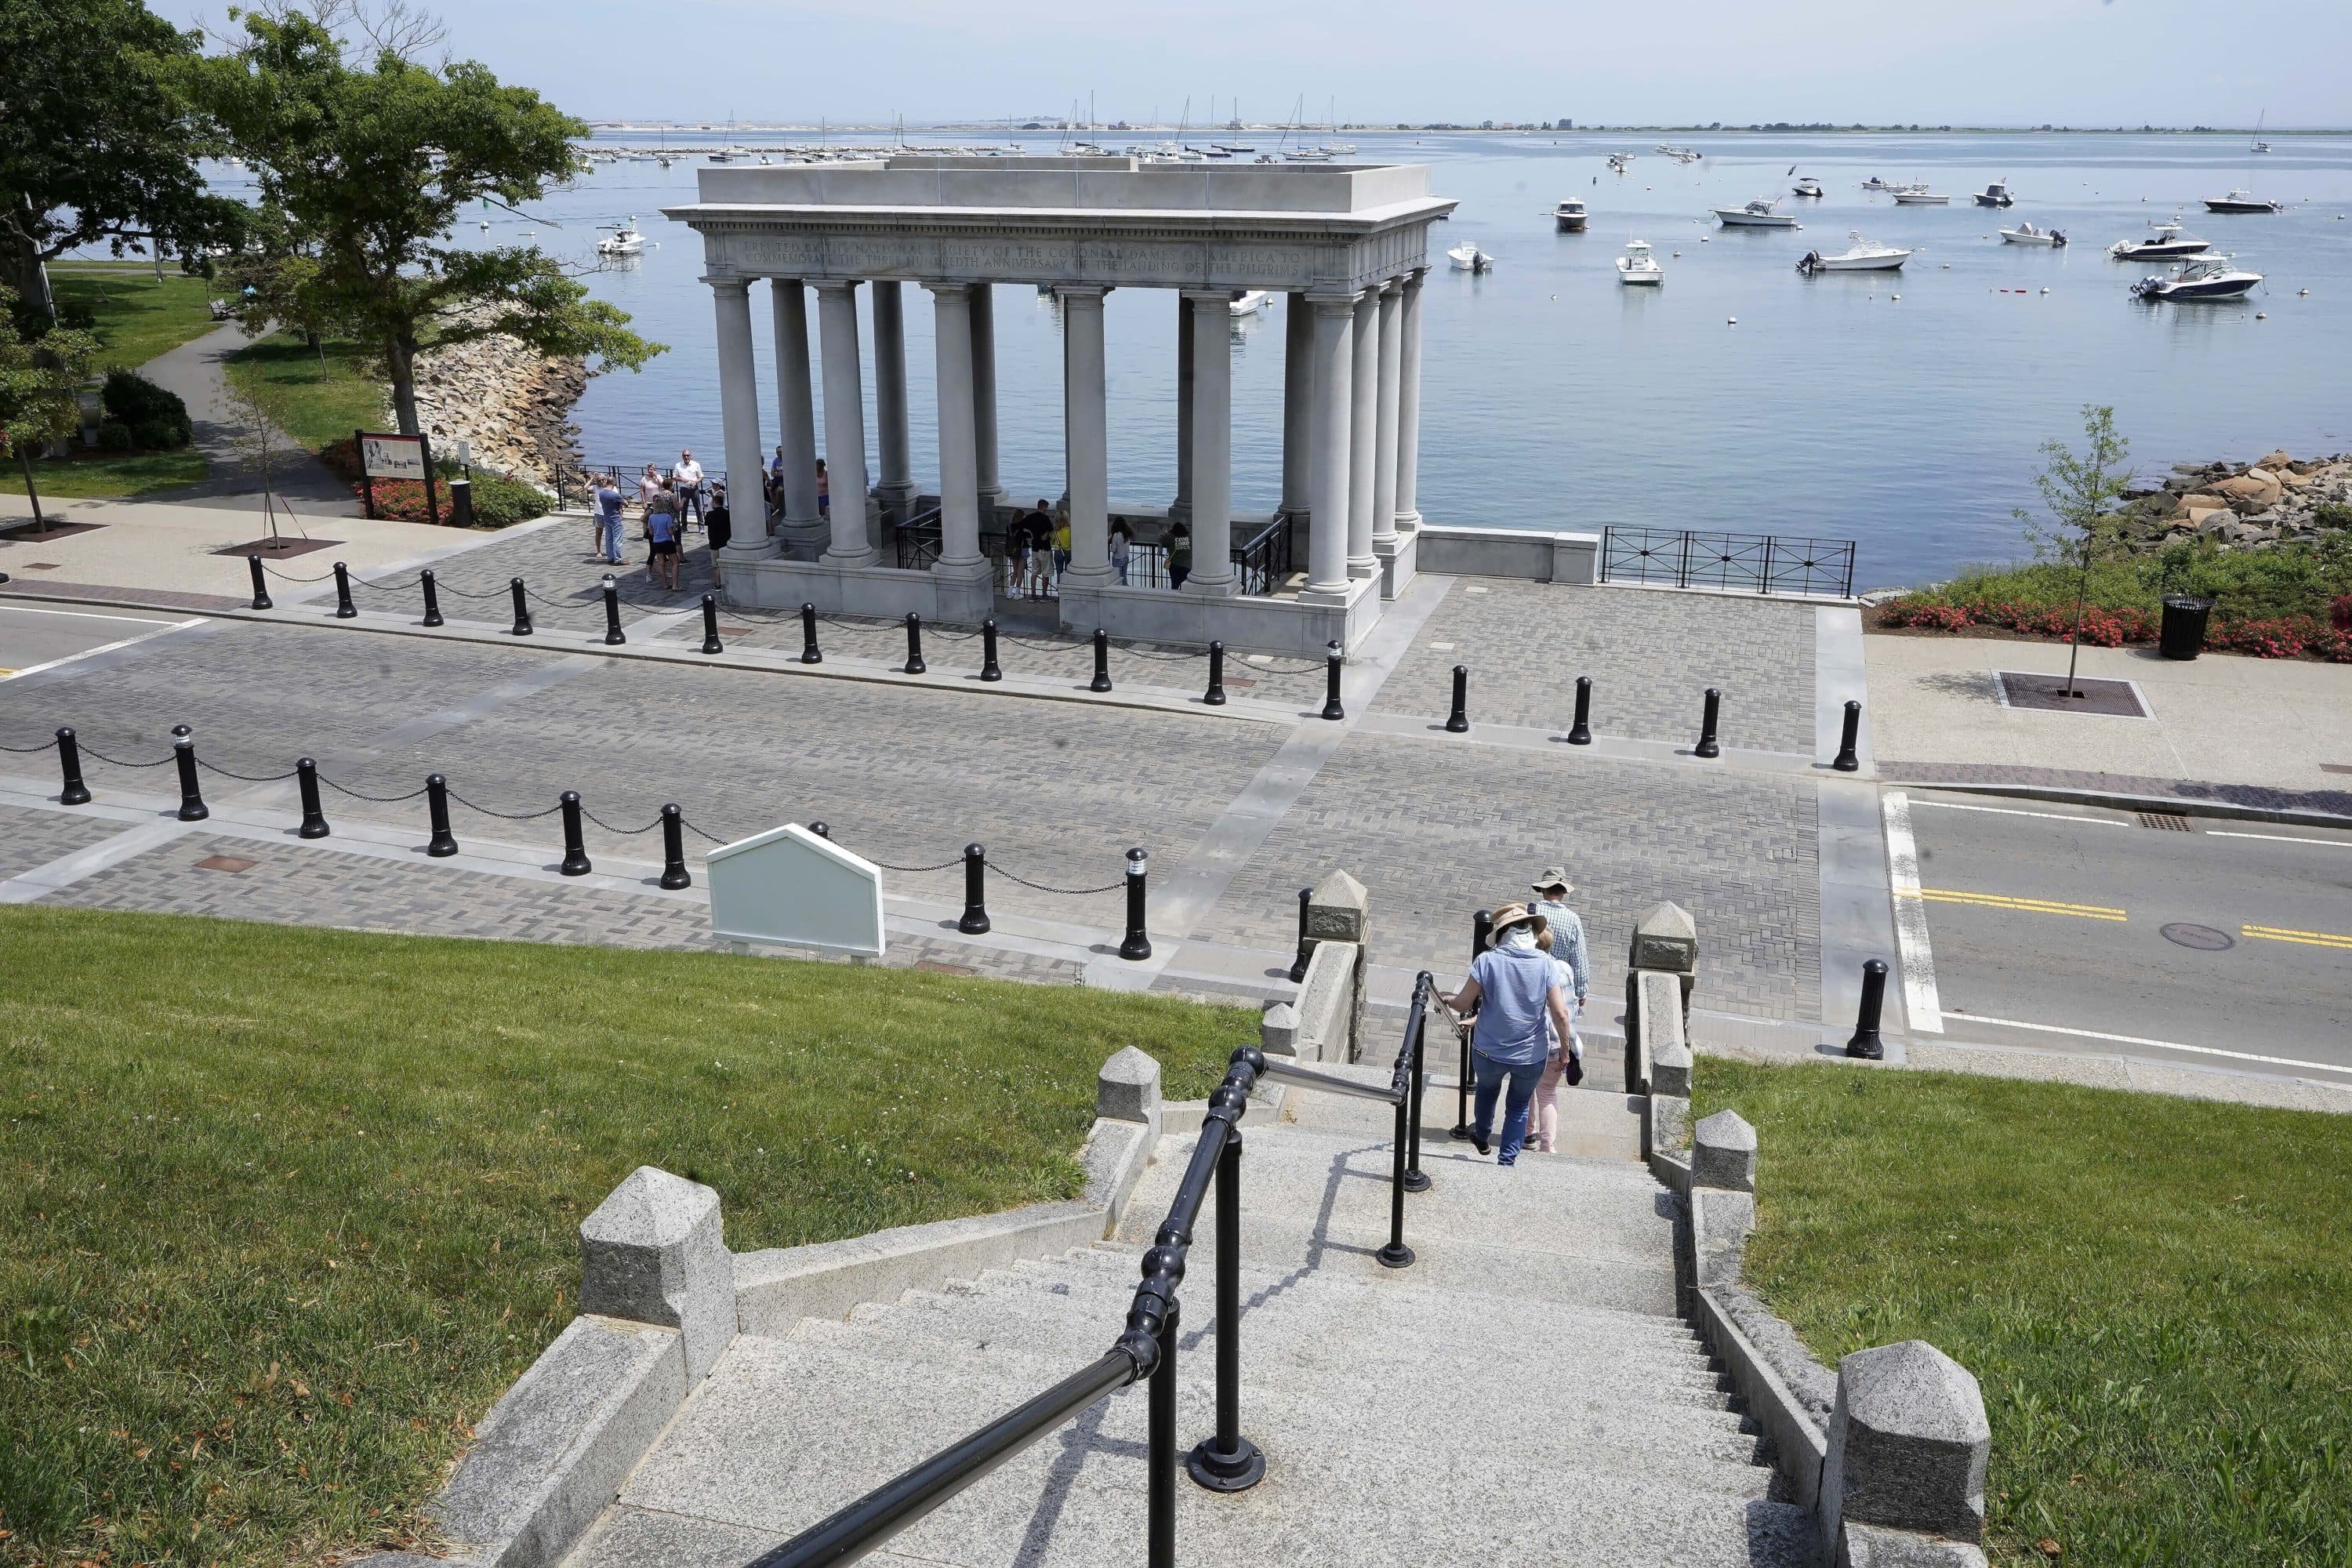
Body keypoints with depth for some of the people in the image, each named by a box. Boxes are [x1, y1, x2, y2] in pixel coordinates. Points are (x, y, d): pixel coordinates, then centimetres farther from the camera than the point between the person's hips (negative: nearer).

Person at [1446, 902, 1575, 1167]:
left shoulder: (1487, 960, -15)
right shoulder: (1544, 963, -13)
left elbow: (1463, 1005, -9)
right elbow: (1560, 1013, -14)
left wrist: (1447, 1000, 12)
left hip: (1489, 1052, 0)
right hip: (1531, 1056, 0)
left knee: (1487, 1090, 31)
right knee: (1519, 1107, 23)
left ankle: (1483, 1138, 52)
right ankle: (1507, 1161, 21)